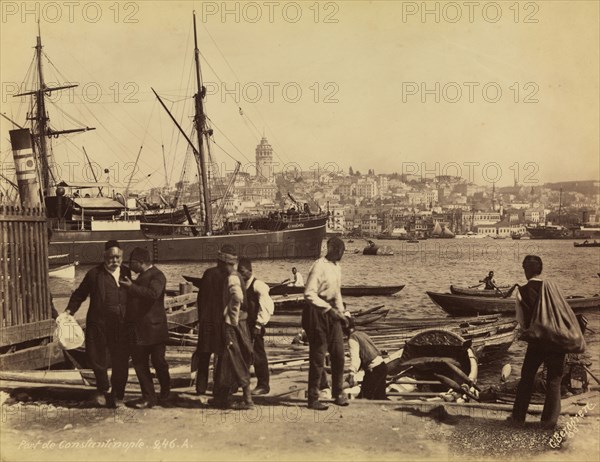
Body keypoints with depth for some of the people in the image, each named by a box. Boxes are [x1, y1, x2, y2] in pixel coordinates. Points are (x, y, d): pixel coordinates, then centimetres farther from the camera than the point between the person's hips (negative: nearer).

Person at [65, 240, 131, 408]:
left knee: (121, 362, 5)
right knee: (97, 358, 4)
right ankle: (102, 390, 30)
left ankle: (118, 396, 21)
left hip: (122, 326, 2)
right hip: (99, 325, -2)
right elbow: (80, 294, 5)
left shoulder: (126, 273, 7)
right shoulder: (94, 274, -1)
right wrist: (69, 310, -6)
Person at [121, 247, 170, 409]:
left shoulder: (157, 276, -11)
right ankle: (148, 397, 11)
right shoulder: (141, 277, 16)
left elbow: (153, 294, -29)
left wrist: (132, 287, -30)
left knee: (158, 362, 3)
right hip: (138, 330, 8)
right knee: (139, 363, 5)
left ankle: (165, 394, 23)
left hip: (153, 328, -8)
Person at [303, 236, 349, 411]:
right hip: (317, 313, -8)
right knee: (317, 357, -2)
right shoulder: (319, 266, -16)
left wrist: (340, 312, 14)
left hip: (331, 313, 8)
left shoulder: (337, 267, 11)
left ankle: (338, 393, 24)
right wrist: (328, 308, -22)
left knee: (338, 354, 10)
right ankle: (313, 399, 9)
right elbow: (309, 294, -21)